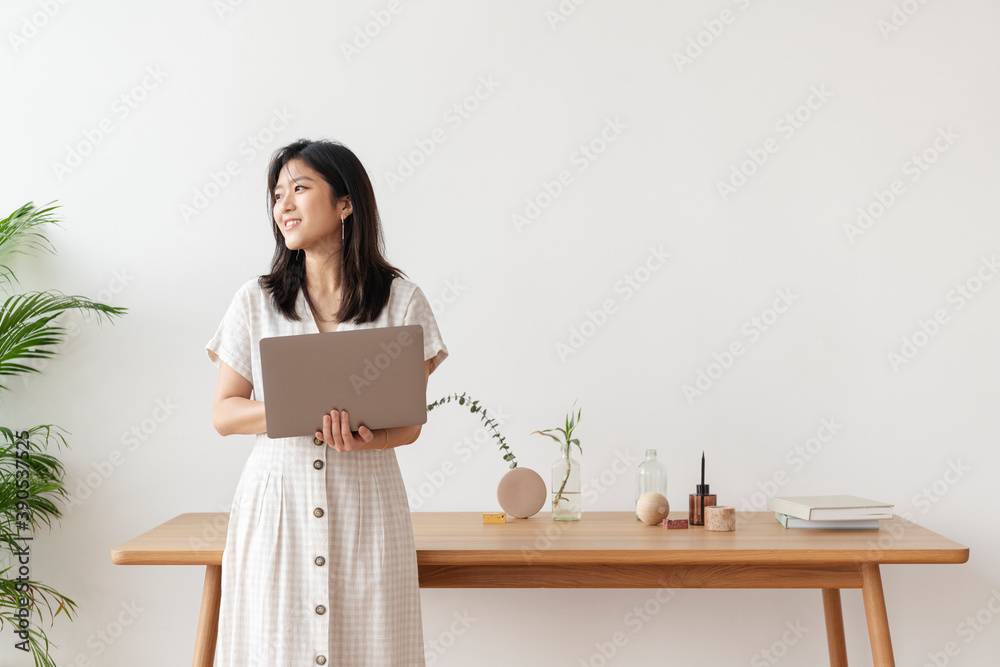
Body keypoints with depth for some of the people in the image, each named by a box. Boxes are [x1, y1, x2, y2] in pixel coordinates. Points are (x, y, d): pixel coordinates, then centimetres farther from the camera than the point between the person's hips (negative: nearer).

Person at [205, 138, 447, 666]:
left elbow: (410, 422, 1)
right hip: (275, 504, 1)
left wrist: (366, 438, -21)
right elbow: (223, 413, 5)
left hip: (365, 502, -1)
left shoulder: (402, 300, 2)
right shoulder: (255, 301, 6)